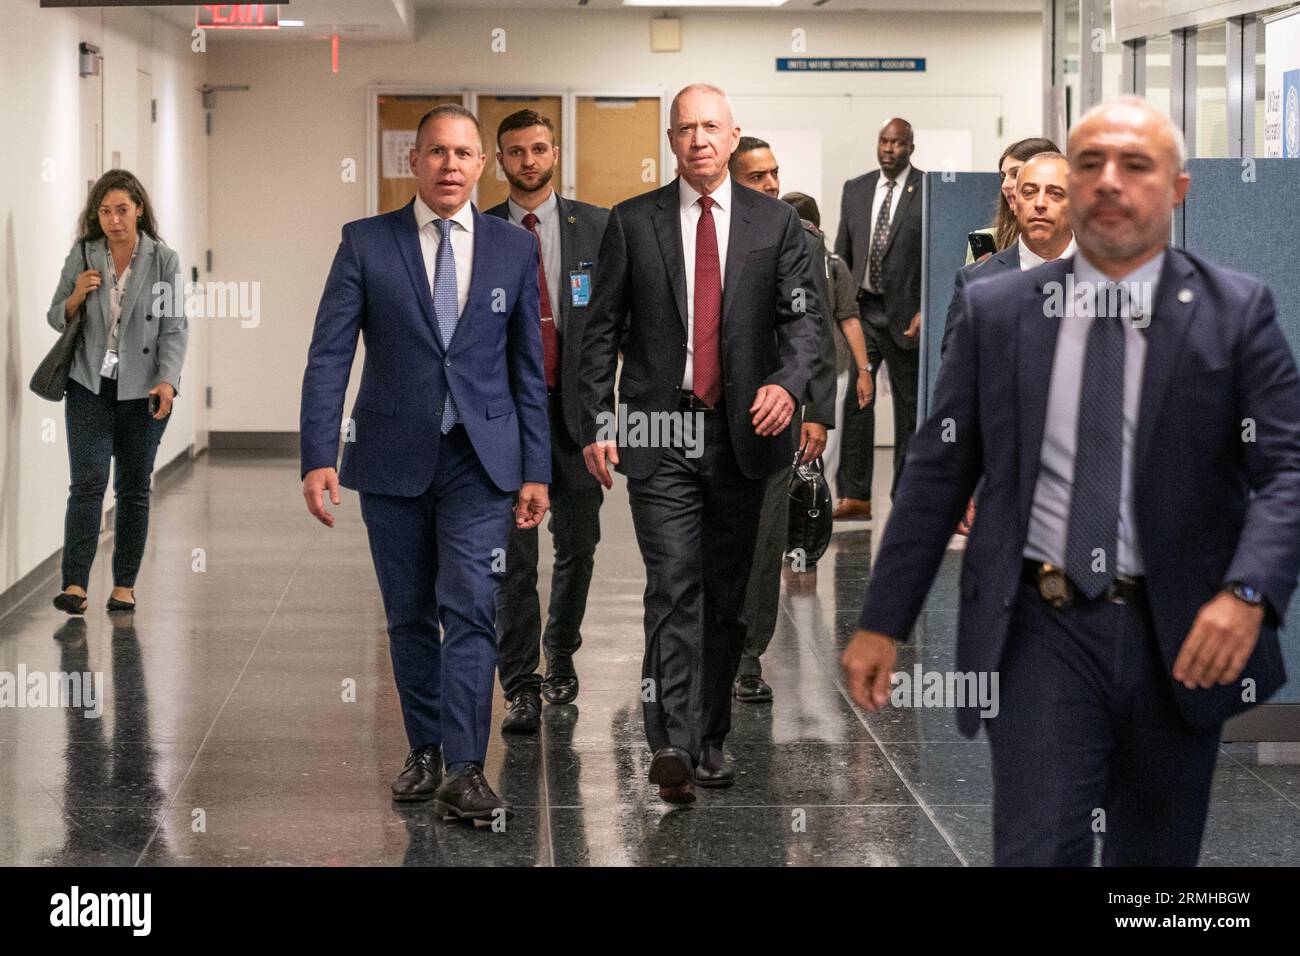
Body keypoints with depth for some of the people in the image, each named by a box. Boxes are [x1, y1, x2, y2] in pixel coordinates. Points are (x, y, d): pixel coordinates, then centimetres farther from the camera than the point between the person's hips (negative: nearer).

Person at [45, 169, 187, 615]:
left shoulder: (164, 260, -1)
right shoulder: (81, 255, 4)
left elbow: (174, 328, -4)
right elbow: (57, 318, 11)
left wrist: (168, 380, -18)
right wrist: (77, 297, -11)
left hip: (141, 390, 0)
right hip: (90, 386, 0)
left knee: (134, 489, 6)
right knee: (88, 482, -10)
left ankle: (124, 586, 14)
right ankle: (75, 586, -15)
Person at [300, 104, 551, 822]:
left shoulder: (515, 248, 5)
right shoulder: (366, 243, 0)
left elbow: (529, 364, 8)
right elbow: (328, 355, -4)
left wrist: (536, 469, 4)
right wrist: (319, 457, -13)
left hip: (481, 458, 0)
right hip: (392, 458, 1)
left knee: (469, 607, -11)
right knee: (409, 616, 9)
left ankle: (463, 771, -12)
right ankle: (425, 753, 23)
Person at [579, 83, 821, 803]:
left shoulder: (774, 223, 7)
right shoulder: (632, 223, 5)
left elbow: (802, 314, 4)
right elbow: (601, 331, 6)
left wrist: (787, 381, -16)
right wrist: (595, 425, -2)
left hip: (742, 432, 2)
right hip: (660, 432, -2)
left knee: (726, 596, 9)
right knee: (673, 588, -13)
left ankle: (710, 738, 21)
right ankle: (672, 745, -19)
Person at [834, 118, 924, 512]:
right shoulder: (855, 189, 10)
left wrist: (927, 311, -13)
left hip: (905, 313, -3)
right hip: (861, 308, 3)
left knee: (909, 406, 5)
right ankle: (855, 495, -5)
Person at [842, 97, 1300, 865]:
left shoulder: (1236, 310, 0)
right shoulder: (995, 311, 4)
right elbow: (939, 473, 6)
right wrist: (882, 622, 4)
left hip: (1180, 634, 1)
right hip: (1042, 629, 0)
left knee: (1156, 855, 14)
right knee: (1037, 852, -10)